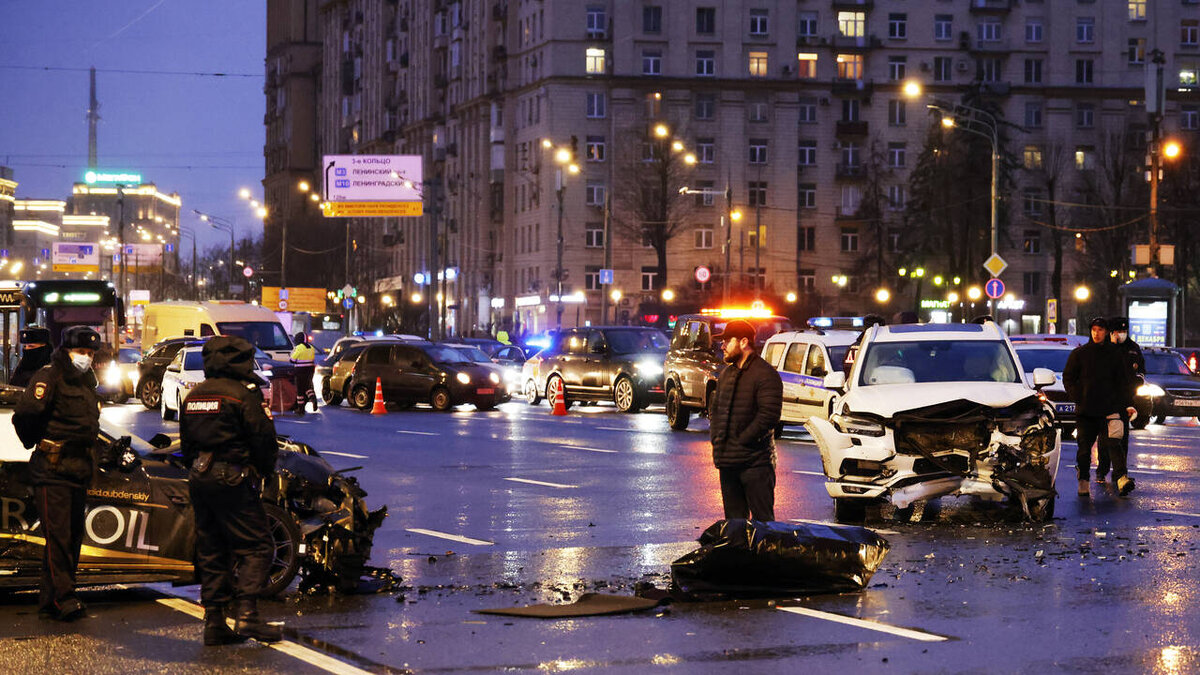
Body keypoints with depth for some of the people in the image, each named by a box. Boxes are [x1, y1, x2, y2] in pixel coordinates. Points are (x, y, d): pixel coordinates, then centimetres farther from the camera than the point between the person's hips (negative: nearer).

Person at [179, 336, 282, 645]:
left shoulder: (193, 396, 14)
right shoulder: (242, 395, -10)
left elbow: (186, 443, 20)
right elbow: (264, 439, -9)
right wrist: (264, 471, 6)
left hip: (199, 480, 8)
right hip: (233, 479, -8)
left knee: (210, 551, 10)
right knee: (255, 546, -4)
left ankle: (214, 622, 8)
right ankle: (246, 613, -17)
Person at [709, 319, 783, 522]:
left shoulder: (765, 374, -9)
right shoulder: (726, 374, 17)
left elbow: (769, 415, -16)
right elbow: (715, 409, 24)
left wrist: (741, 441, -15)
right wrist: (716, 438, 7)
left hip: (755, 460, -8)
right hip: (727, 461, 8)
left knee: (762, 519, -6)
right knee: (734, 518, 11)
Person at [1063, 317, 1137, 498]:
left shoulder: (1114, 354, 9)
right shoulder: (1079, 354, 8)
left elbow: (1123, 382, 10)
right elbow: (1068, 378, 11)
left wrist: (1128, 404, 0)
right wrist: (1077, 397, -2)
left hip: (1110, 407, -1)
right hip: (1085, 409, 1)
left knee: (1113, 443, -14)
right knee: (1084, 447, 2)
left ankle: (1121, 478, -26)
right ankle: (1083, 482, 13)